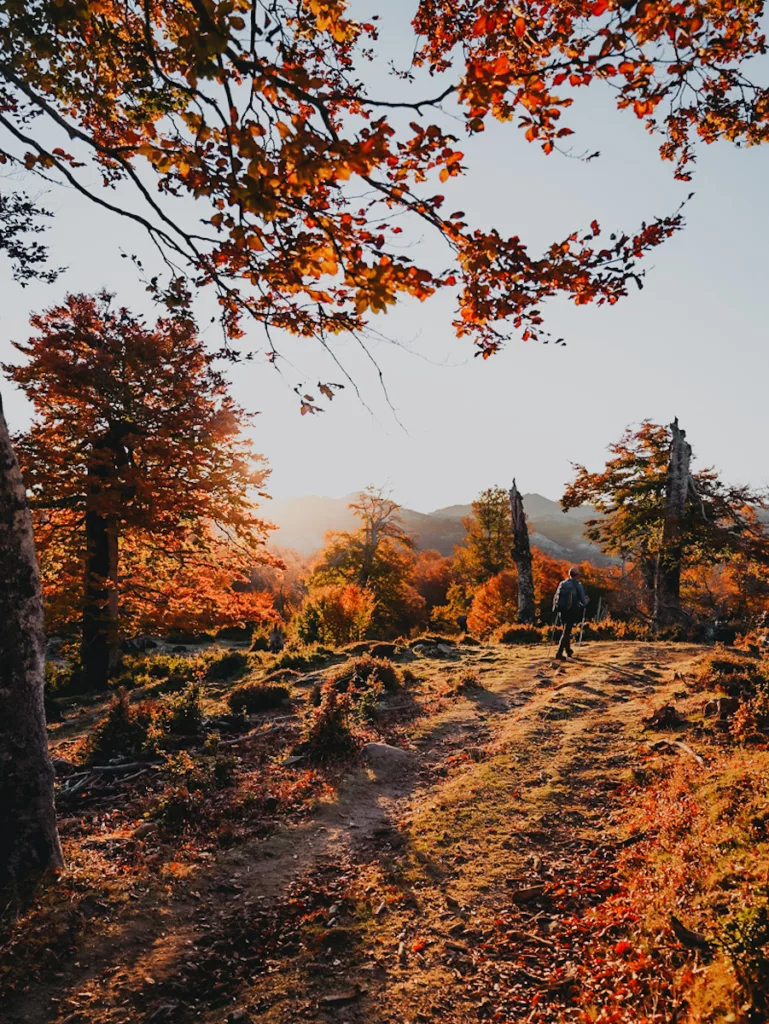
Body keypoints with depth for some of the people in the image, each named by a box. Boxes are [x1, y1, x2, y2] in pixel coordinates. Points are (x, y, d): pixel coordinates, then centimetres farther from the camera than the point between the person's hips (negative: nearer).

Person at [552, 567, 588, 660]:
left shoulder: (562, 583, 7)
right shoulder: (577, 585, -6)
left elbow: (556, 597, 9)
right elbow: (583, 599, -6)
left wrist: (556, 608, 18)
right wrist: (585, 604, 14)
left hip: (562, 610, 5)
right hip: (572, 611, -5)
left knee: (566, 629, 23)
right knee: (566, 632, -2)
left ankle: (568, 649, 31)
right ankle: (559, 653, -8)